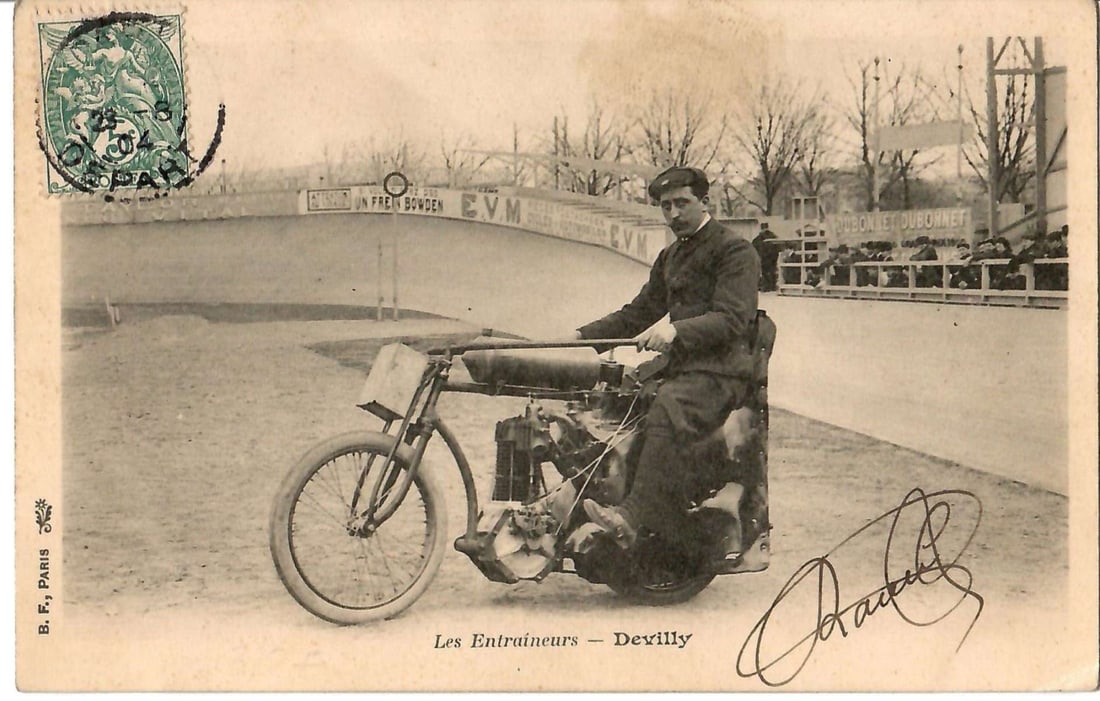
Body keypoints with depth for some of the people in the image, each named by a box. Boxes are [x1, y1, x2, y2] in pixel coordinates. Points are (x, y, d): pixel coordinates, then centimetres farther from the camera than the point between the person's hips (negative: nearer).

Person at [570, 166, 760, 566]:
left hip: (720, 371, -8)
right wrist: (581, 336, 13)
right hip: (681, 368, 8)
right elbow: (638, 314, 27)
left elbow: (732, 319, -14)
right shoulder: (670, 257, 27)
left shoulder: (735, 251, 0)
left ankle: (633, 517, -48)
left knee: (666, 411, -36)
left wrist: (676, 330, -30)